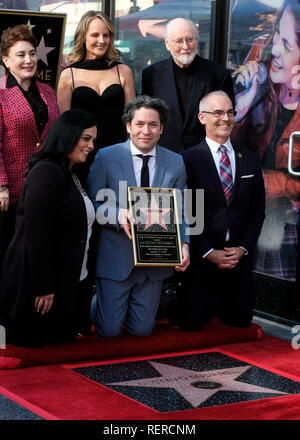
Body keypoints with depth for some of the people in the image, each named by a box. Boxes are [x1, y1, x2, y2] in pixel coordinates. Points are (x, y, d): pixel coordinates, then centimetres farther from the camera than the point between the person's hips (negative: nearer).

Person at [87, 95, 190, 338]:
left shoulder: (176, 163, 3)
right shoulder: (106, 157, -5)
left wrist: (184, 244, -12)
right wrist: (119, 214, -23)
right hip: (115, 257, -2)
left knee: (142, 330, 10)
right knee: (109, 330, 1)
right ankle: (98, 299, 34)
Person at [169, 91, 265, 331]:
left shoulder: (250, 159, 8)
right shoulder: (189, 159, -6)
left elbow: (258, 210, 9)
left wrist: (243, 248, -4)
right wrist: (209, 252, -13)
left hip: (238, 256, 4)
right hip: (201, 257, -4)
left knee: (241, 319, 7)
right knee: (191, 323, -2)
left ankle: (214, 304, 37)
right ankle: (172, 300, 30)